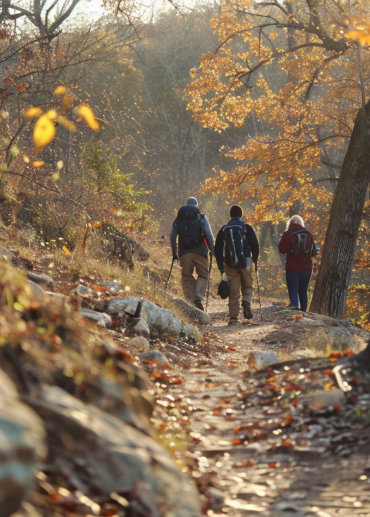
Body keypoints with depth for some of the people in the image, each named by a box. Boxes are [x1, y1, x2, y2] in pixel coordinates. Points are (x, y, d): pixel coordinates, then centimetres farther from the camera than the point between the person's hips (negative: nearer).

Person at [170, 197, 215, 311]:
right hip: (200, 251, -2)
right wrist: (212, 249, 2)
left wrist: (174, 253, 19)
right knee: (203, 275, 7)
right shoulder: (201, 217, 3)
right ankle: (198, 298, -12)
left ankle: (191, 299, 2)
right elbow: (209, 235, -3)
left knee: (186, 276, 11)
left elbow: (172, 237, 12)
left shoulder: (178, 219, 12)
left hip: (184, 253, 2)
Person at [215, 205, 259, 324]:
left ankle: (233, 317, 0)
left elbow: (217, 250, 10)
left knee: (233, 292, 4)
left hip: (229, 264, 2)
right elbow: (255, 246, -2)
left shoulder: (223, 230, 9)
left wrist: (221, 267, 14)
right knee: (247, 286, 14)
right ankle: (246, 302, -15)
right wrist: (255, 261, 10)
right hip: (245, 263, -2)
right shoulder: (247, 228, 2)